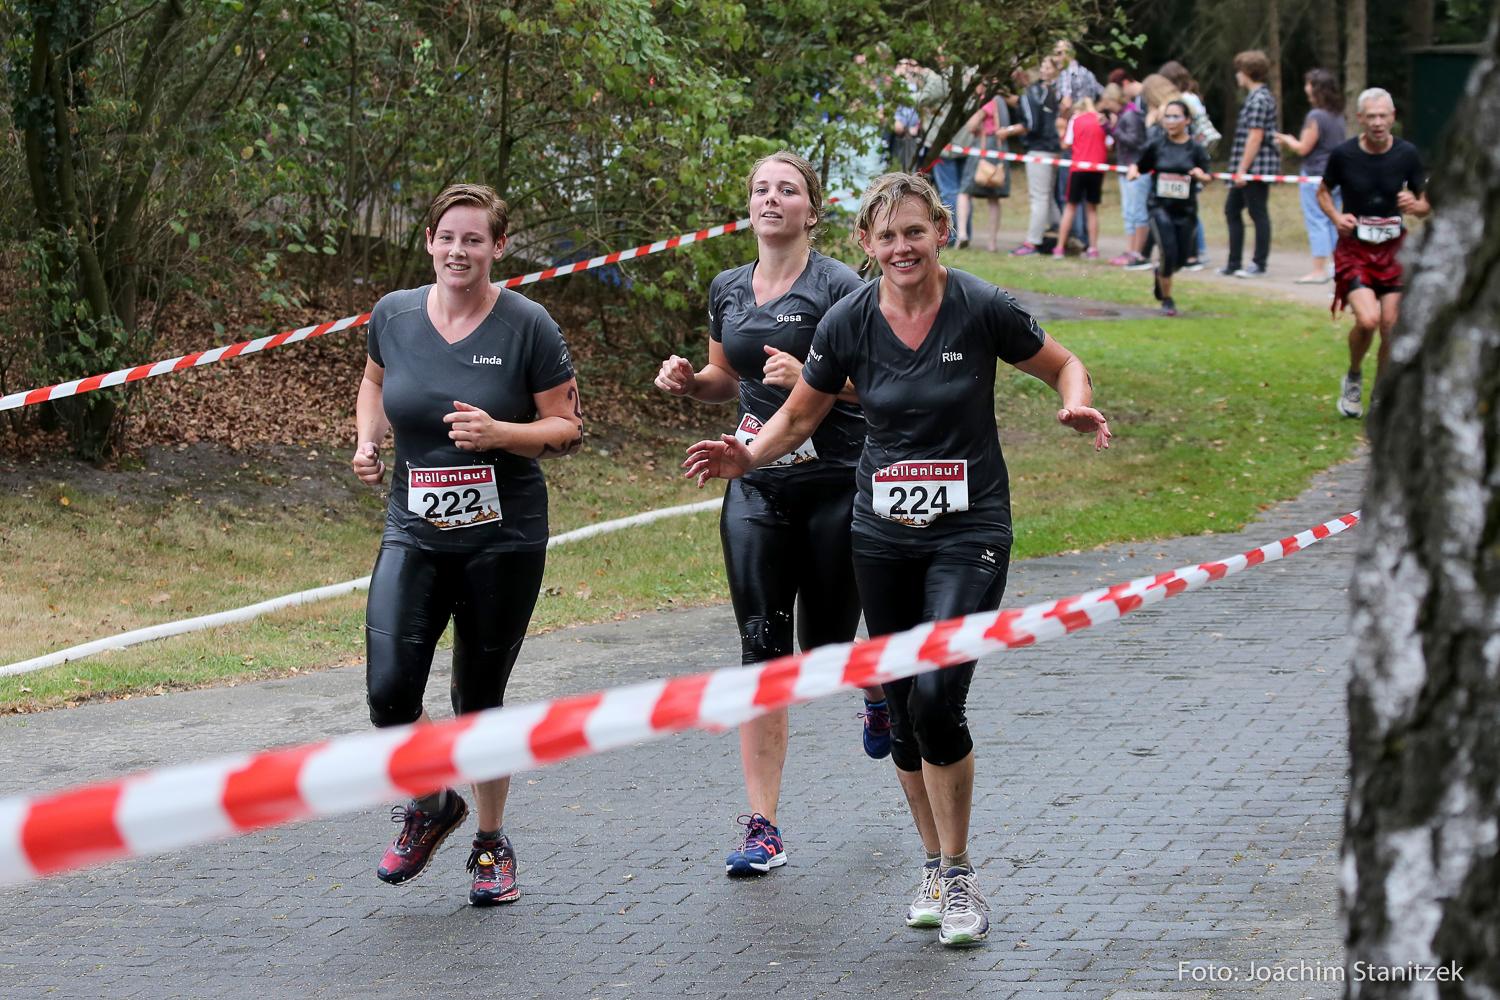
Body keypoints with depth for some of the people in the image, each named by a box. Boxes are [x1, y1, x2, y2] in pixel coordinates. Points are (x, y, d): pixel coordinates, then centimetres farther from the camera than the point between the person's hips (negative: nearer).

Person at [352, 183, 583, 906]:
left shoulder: (526, 326, -8)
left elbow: (567, 426, -3)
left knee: (480, 699, 5)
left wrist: (499, 433, -20)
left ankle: (491, 842, 27)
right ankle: (430, 804, 17)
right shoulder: (394, 315, 1)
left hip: (505, 539, -2)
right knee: (389, 691, -13)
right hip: (415, 531, 2)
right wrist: (367, 440, 5)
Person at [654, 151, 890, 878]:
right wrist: (688, 380, 2)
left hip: (836, 484, -4)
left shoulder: (839, 288, -9)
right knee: (763, 651, -4)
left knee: (826, 648, 5)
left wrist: (809, 378, -26)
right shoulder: (728, 291, 9)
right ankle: (763, 829, -4)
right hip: (756, 488, 4)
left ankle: (879, 686, 44)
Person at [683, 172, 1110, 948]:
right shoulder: (849, 323, -4)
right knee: (902, 709, 8)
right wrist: (748, 456, -10)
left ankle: (958, 875, -3)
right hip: (882, 534, 3)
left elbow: (1062, 366, 4)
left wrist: (1077, 406, -18)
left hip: (968, 532, -3)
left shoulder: (981, 309, -11)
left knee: (937, 696, -18)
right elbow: (800, 415, 8)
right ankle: (935, 865, 27)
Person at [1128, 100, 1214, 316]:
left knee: (1181, 259, 9)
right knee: (1169, 253, -13)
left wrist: (1201, 175, -24)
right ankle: (1166, 300, 7)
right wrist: (1133, 171, -14)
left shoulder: (1195, 149, -1)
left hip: (1186, 210, 2)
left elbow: (1208, 178, -2)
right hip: (1160, 206, -2)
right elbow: (1139, 165, 8)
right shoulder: (1156, 146, -2)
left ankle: (1160, 273, 45)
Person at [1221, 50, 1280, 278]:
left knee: (1258, 213, -3)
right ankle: (1234, 263, 18)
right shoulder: (1260, 96, 16)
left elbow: (1255, 137, -20)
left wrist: (1242, 169, -19)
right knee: (1232, 209, 14)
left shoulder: (1259, 99, -15)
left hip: (1256, 165, -11)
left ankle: (1259, 264, 3)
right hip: (1247, 168, 11)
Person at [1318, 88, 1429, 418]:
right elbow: (1323, 192, 9)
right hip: (1354, 248, -2)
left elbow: (1425, 205, 7)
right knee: (1367, 319, -20)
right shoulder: (1343, 154, -7)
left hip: (1392, 248, 2)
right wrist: (1336, 217, -11)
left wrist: (1415, 205, -17)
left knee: (1391, 326, -3)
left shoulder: (1406, 154, -3)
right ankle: (1353, 378, 10)